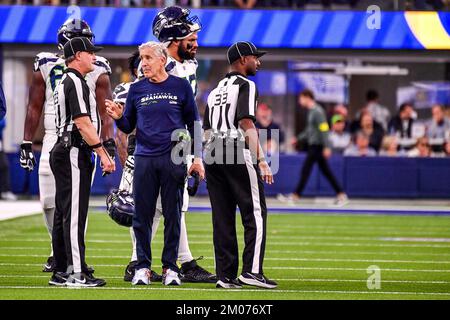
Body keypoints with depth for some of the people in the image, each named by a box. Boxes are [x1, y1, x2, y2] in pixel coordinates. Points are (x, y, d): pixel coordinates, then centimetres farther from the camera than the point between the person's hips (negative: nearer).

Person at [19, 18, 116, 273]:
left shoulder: (97, 71, 4)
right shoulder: (46, 66, 7)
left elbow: (106, 112, 3)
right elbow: (34, 108, 11)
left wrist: (109, 142, -9)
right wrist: (27, 144, 8)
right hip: (53, 138, 2)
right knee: (49, 201, -1)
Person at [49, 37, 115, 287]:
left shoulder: (65, 83, 20)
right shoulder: (75, 82, -12)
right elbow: (83, 123, -20)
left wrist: (103, 152, 21)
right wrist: (103, 153, -20)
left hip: (63, 152, 11)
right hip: (74, 154, -11)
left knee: (63, 214, 11)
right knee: (74, 214, -11)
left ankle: (61, 272, 15)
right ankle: (76, 273, -13)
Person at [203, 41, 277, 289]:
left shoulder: (216, 90, 23)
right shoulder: (245, 85, -2)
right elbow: (246, 124, -14)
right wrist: (261, 161, -18)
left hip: (212, 155, 8)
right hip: (237, 154, -8)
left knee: (222, 217, 6)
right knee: (255, 213, -5)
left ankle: (225, 275, 3)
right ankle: (252, 270, -14)